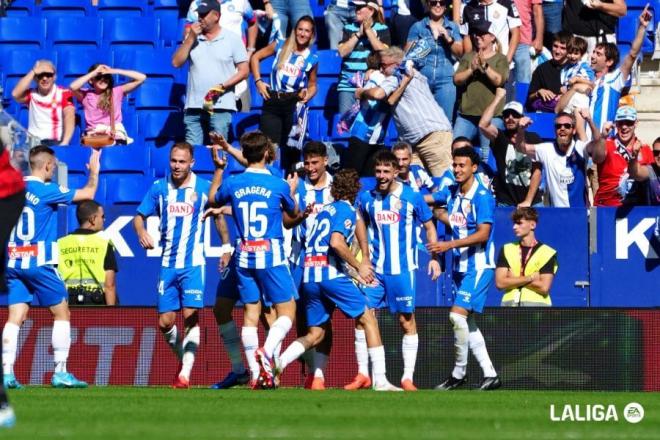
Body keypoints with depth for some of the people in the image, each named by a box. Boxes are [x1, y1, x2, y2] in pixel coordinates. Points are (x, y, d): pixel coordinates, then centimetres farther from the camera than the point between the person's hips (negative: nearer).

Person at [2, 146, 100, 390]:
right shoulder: (47, 191, -9)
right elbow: (88, 194, -4)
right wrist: (94, 170, 12)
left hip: (13, 262, 5)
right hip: (39, 262, -5)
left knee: (15, 317, 4)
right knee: (62, 313, 6)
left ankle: (7, 373, -6)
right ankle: (61, 373, 3)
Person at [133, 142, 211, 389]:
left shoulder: (204, 188, -1)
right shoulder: (160, 188, 5)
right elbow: (139, 215, 8)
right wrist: (141, 232, -14)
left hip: (193, 263, -3)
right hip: (168, 264, 3)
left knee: (190, 317, -14)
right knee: (165, 322, 4)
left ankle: (185, 372, -13)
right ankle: (184, 358, 28)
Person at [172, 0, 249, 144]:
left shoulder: (232, 39, 4)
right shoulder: (193, 37, 14)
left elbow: (244, 71, 1)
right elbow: (176, 62, 5)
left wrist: (222, 86, -12)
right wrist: (191, 38, -2)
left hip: (220, 106, -4)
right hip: (193, 105, 4)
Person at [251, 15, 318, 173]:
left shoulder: (312, 58, 3)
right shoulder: (280, 46, 2)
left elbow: (312, 85, 13)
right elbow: (255, 58, 10)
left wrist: (307, 95, -9)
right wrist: (258, 81, 2)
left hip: (294, 103, 0)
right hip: (272, 101, 0)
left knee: (291, 148, 2)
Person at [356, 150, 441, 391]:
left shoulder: (412, 197, -4)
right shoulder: (367, 198, 2)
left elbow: (429, 227, 5)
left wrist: (434, 257, -3)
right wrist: (365, 256, 9)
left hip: (402, 269, -2)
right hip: (375, 269, 2)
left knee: (407, 321, 0)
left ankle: (407, 377, 7)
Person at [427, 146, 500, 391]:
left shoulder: (482, 196, -13)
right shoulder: (451, 193, 9)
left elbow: (483, 234, -19)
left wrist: (450, 245, -23)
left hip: (478, 266, -8)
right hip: (460, 266, 8)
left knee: (457, 315, -17)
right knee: (467, 323, 9)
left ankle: (459, 374, -6)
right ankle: (490, 375, 14)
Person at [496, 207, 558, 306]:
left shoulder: (547, 252, 2)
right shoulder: (507, 250, 13)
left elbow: (544, 287, -7)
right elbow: (500, 283, 1)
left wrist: (514, 279, -3)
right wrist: (530, 278, -6)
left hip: (536, 303, -3)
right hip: (510, 305, 3)